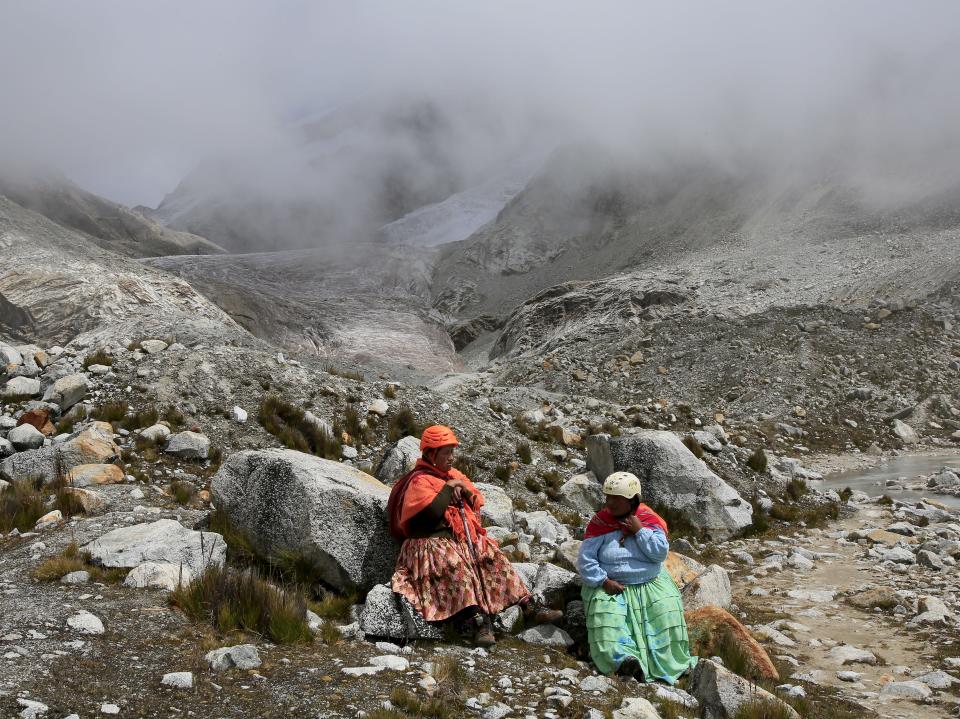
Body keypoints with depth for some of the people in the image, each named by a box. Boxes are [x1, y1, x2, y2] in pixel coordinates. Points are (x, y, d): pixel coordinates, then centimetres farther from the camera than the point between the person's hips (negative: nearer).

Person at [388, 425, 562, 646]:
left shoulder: (455, 475, 18)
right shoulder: (420, 481, -7)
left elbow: (477, 503, 21)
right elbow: (433, 511, -23)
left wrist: (466, 491, -1)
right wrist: (448, 487, -11)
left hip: (465, 538, 8)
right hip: (434, 542, -8)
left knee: (496, 558, -10)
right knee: (458, 567, -34)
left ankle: (530, 607, -11)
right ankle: (477, 620, -46)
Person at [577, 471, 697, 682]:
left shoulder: (649, 519, 1)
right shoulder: (600, 522, -2)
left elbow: (661, 553, -10)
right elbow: (585, 559, -6)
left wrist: (639, 530, -13)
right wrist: (603, 581, -16)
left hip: (650, 584, 1)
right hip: (612, 586, -1)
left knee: (667, 611, -25)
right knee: (607, 620, -29)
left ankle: (670, 660, -25)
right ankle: (626, 659, -47)